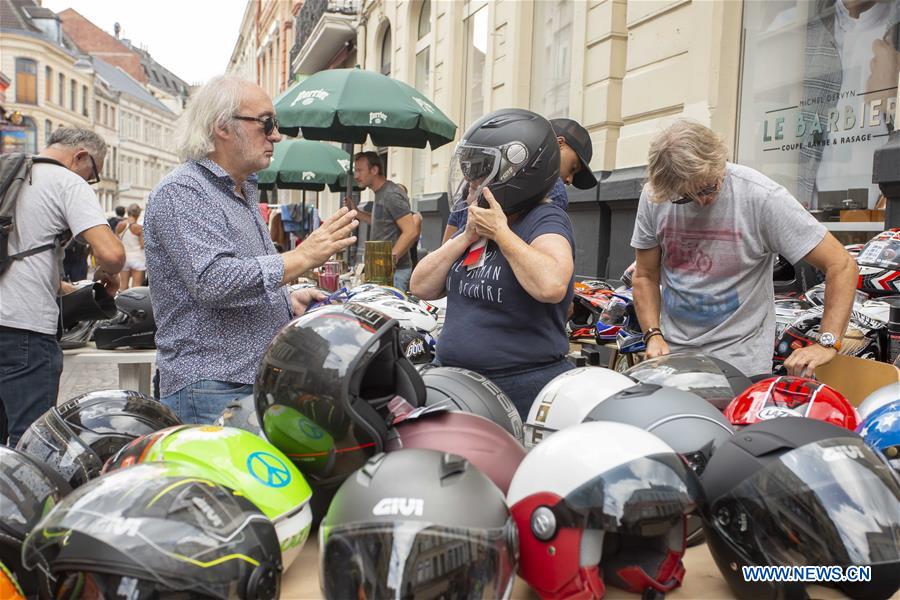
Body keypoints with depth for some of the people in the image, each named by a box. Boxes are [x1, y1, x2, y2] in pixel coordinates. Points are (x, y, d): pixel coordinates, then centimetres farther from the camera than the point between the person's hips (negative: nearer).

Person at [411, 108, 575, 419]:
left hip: (523, 390, -7)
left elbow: (551, 285, -32)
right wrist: (467, 236, -4)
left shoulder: (545, 219, -10)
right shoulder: (477, 223, 12)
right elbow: (421, 287, 7)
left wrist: (500, 232, -19)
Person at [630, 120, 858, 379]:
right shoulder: (653, 197, -3)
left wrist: (827, 343, -21)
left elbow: (841, 265, -12)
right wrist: (653, 335, -7)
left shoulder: (761, 196, -15)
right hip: (672, 353, 3)